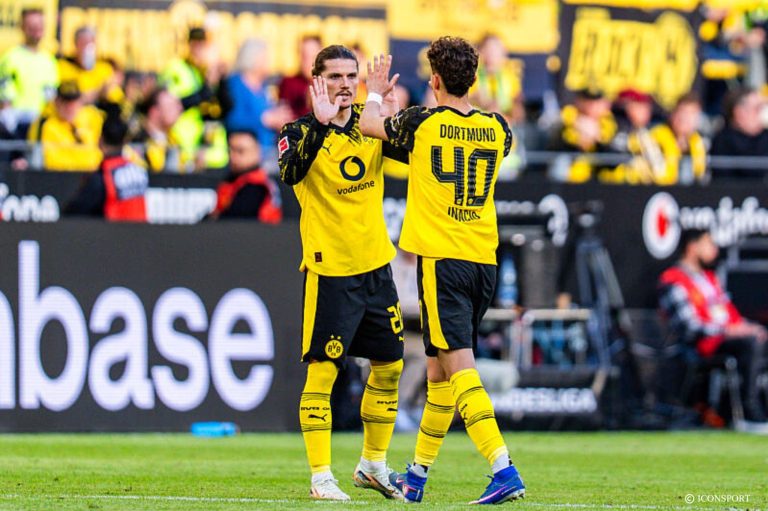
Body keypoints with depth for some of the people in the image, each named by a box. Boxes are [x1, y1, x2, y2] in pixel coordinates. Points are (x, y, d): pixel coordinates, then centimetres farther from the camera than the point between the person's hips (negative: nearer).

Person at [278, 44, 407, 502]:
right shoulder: (303, 133, -9)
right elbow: (290, 172, -28)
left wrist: (393, 120, -29)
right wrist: (320, 125, -41)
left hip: (376, 266, 6)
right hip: (331, 270, -6)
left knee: (390, 366, 12)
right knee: (322, 372, -7)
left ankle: (373, 464, 27)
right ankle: (321, 476, -2)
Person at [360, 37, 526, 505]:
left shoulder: (422, 123, -6)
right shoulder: (497, 128, 5)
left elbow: (369, 124, 15)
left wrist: (376, 92, 35)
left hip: (441, 259, -6)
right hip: (484, 259, 6)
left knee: (459, 367, -12)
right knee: (439, 369, 18)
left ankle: (505, 471, -26)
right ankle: (418, 474, 28)